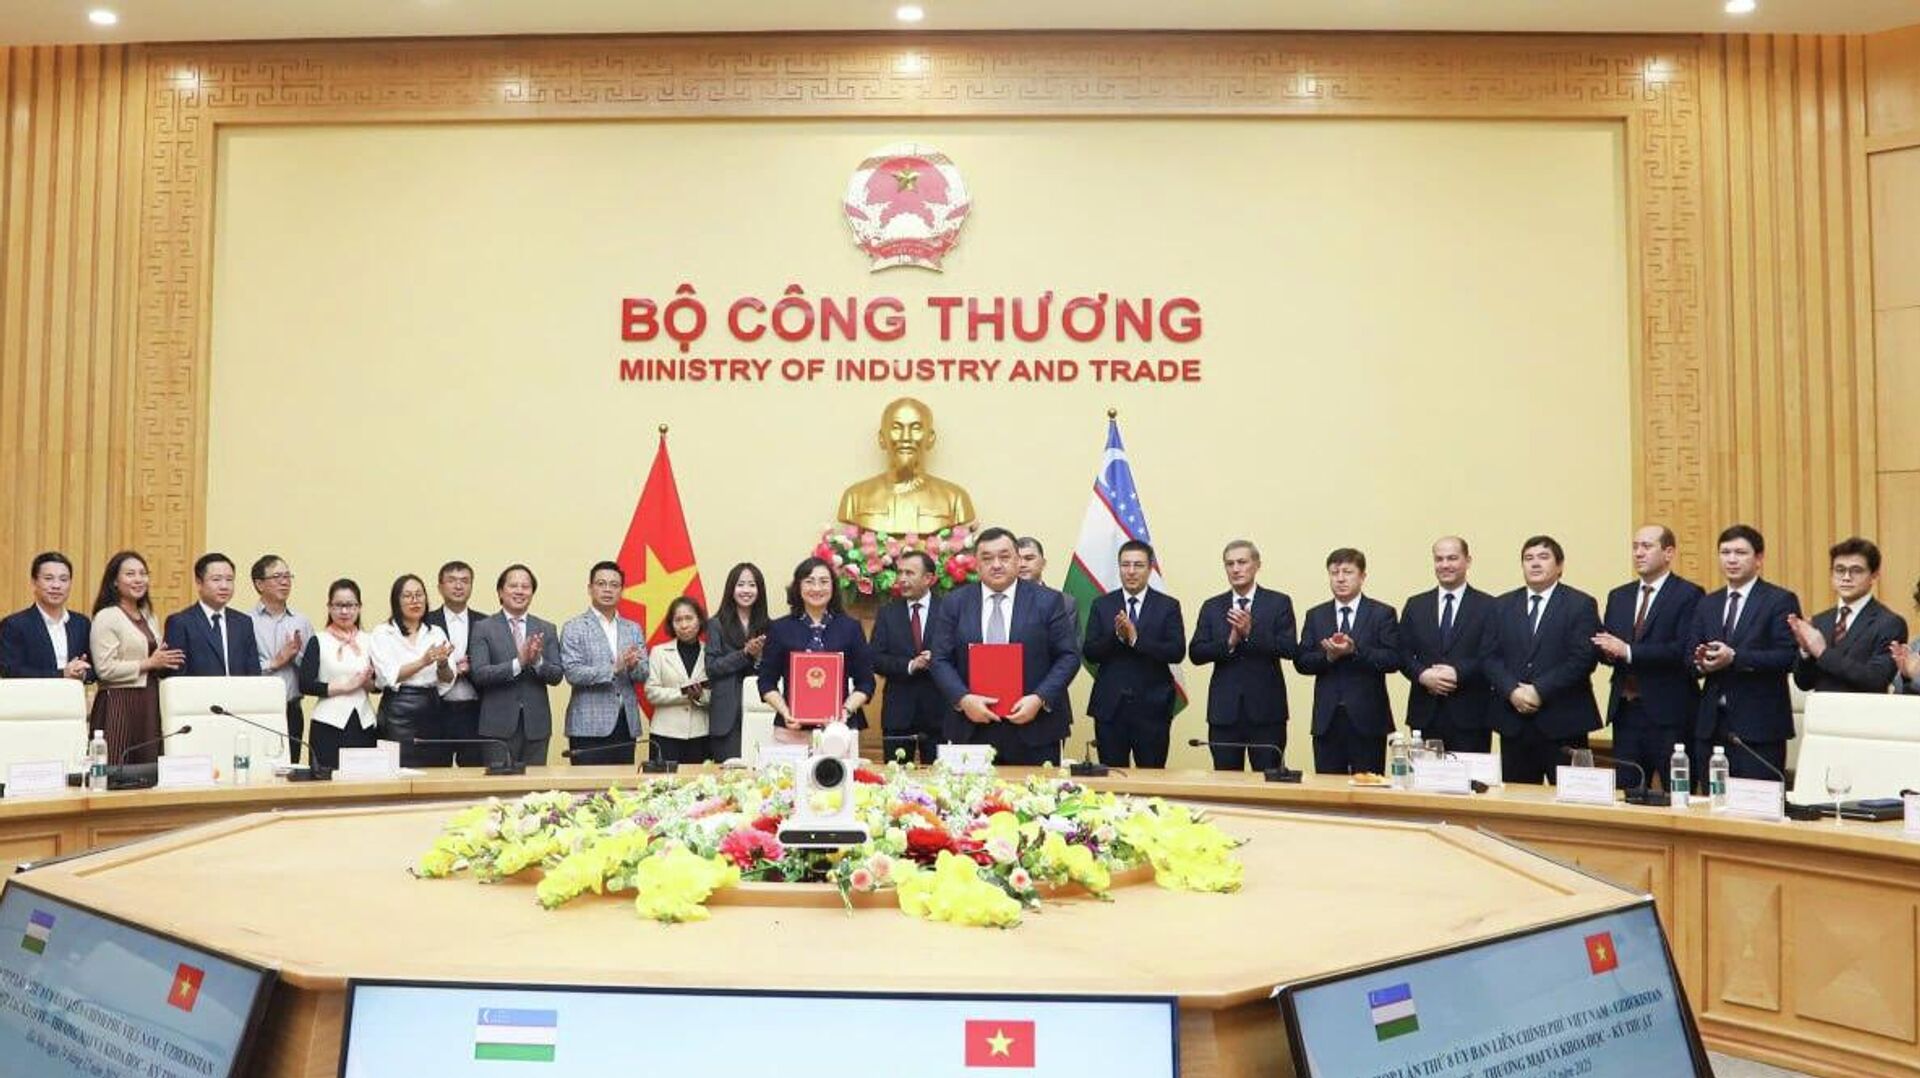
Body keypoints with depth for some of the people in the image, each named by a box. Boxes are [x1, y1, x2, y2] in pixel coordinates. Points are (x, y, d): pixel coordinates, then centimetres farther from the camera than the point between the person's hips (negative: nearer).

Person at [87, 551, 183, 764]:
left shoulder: (148, 617, 17)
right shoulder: (106, 617, -6)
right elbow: (105, 669, -14)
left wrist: (164, 663, 10)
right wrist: (149, 663, -10)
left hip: (150, 703, 7)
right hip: (119, 704, -7)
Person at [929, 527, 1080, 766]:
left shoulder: (1048, 601, 2)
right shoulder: (953, 603, 7)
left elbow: (1069, 656, 0)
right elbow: (941, 660, 4)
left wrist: (1040, 699, -13)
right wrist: (963, 699, -13)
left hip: (1034, 732, -1)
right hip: (971, 730, 1)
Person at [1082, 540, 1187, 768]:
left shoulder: (1168, 606, 2)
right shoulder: (1101, 605, 7)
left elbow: (1177, 652, -8)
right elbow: (1089, 652, 0)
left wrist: (1135, 638, -19)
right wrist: (1117, 636, -17)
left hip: (1152, 706, -1)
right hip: (1110, 706, 1)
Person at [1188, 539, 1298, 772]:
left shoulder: (1279, 603, 3)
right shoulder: (1211, 607, 10)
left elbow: (1291, 650, -8)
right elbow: (1195, 653, 2)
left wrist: (1251, 632, -20)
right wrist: (1229, 642, -14)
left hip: (1266, 709, -2)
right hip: (1224, 710, 2)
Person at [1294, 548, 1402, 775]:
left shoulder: (1383, 614, 3)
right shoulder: (1315, 616, 12)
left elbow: (1393, 659, -8)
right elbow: (1301, 661, 5)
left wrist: (1354, 650, -20)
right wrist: (1328, 656, -14)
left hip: (1367, 718, -2)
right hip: (1327, 719, 3)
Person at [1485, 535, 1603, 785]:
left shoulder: (1581, 605, 1)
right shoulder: (1504, 605, 13)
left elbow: (1583, 658, -9)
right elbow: (1491, 657, 7)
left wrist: (1540, 691, -14)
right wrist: (1512, 691, -10)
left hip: (1562, 721, -4)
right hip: (1514, 721, 4)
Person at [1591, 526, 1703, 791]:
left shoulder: (1689, 595, -5)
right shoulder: (1618, 596, 15)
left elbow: (1684, 651, -16)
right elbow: (1604, 648, 13)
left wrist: (1628, 651, -20)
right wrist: (1609, 651, -10)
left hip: (1669, 713, -6)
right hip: (1626, 711, 6)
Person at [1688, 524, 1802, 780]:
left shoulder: (1780, 601, -1)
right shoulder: (1707, 604, 16)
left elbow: (1788, 657, -11)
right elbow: (1690, 655, 15)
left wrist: (1734, 657, -20)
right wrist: (1701, 662, -8)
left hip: (1758, 728, -5)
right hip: (1711, 726, 5)